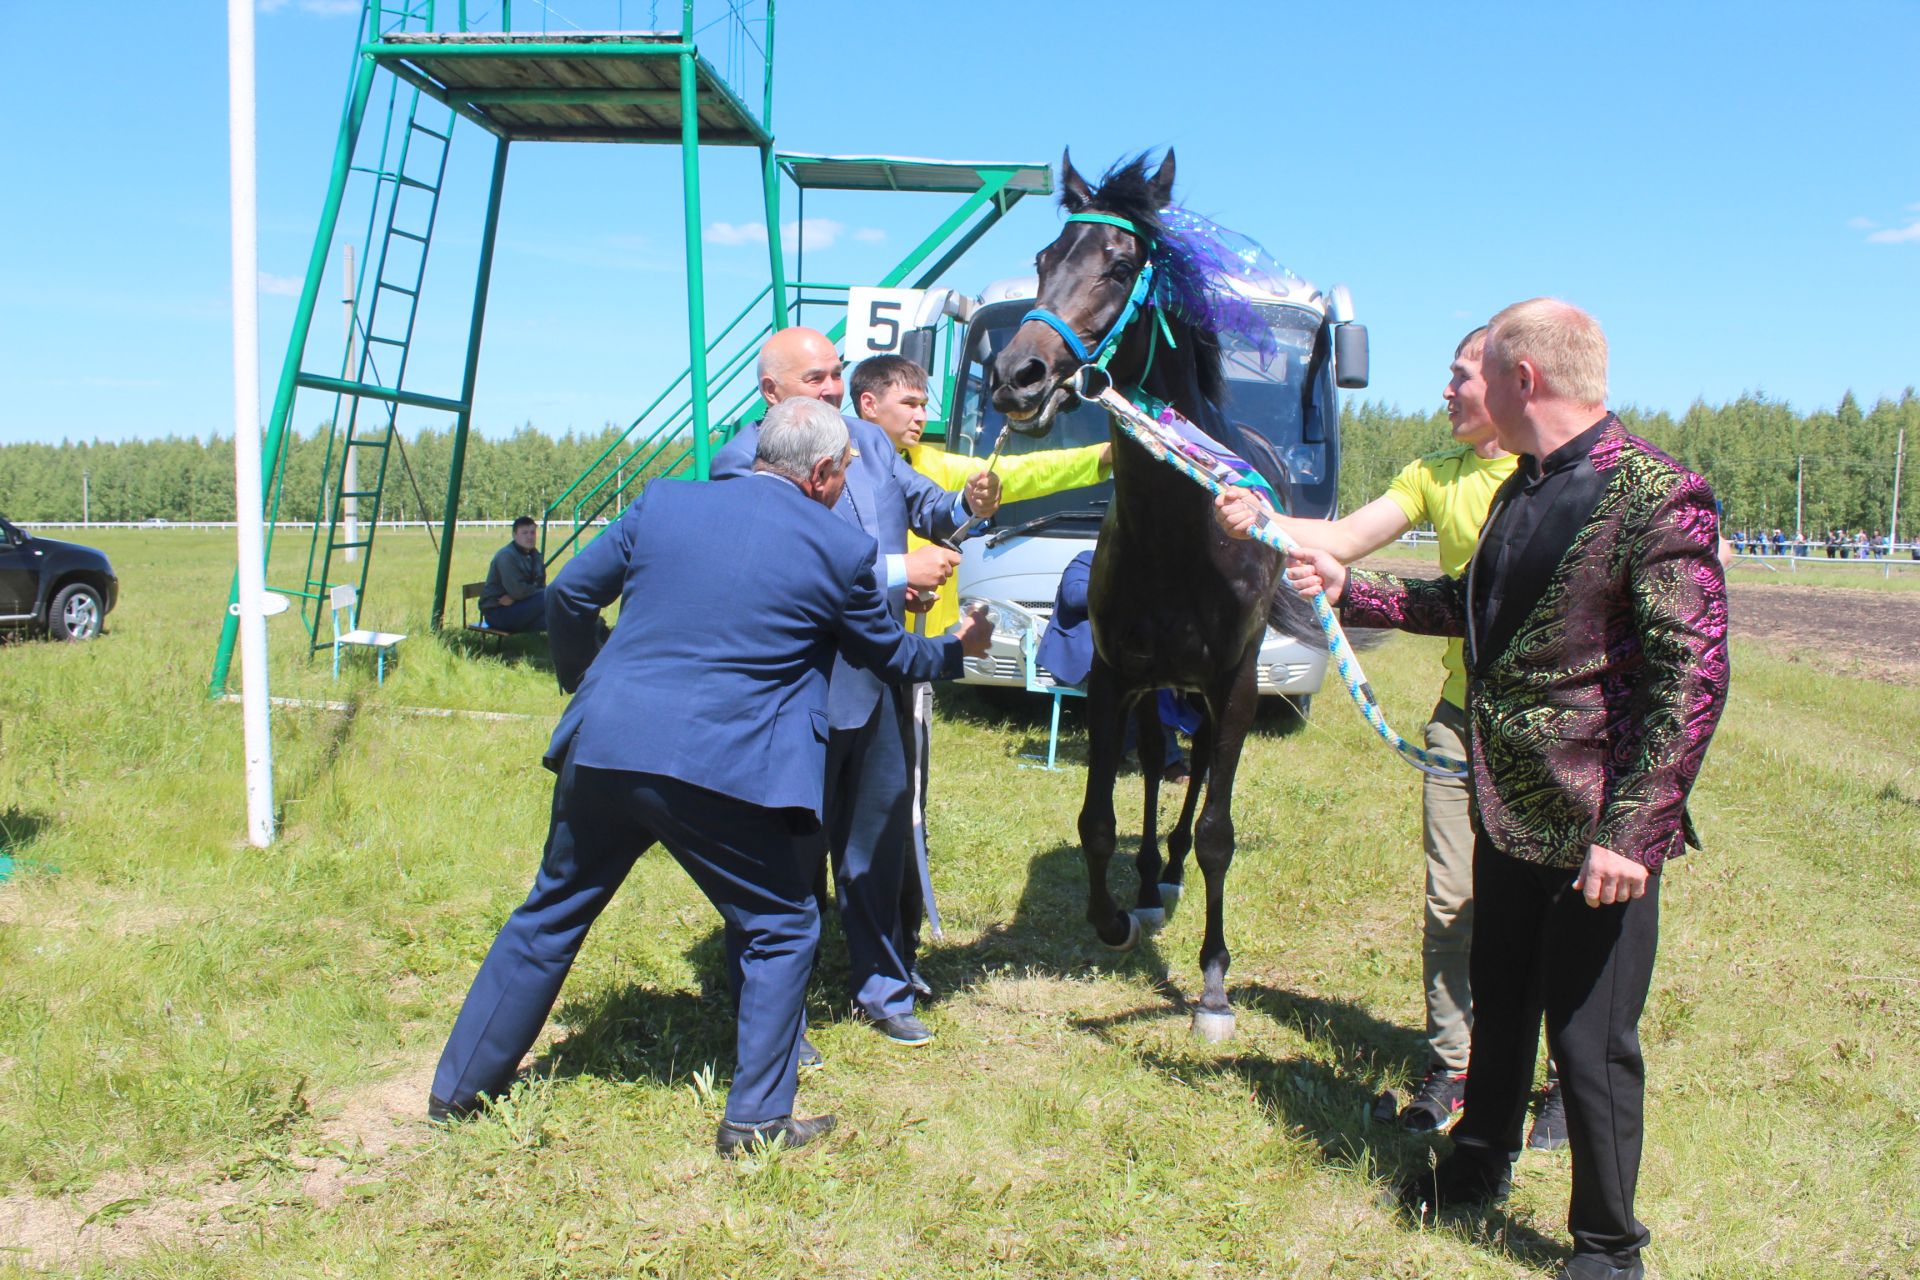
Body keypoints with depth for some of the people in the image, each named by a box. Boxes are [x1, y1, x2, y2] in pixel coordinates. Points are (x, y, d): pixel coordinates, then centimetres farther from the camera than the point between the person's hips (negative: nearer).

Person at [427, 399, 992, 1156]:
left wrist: (581, 681, 34)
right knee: (782, 930, 15)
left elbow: (571, 595, 16)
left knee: (550, 915, 22)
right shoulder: (839, 550, 1)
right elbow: (890, 654, 16)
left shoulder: (664, 502, 9)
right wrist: (958, 649, 36)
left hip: (601, 750, 5)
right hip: (717, 772, -4)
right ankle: (757, 1117, 17)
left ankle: (461, 1085, 34)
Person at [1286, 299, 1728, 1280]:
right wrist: (1347, 591, 22)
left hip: (1596, 832, -8)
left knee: (1591, 1043, 5)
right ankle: (1479, 1168, 46)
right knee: (1499, 1008, 24)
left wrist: (1631, 831, -23)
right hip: (1508, 813, 8)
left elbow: (1694, 677, -22)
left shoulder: (1657, 494, -19)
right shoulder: (1521, 490, 9)